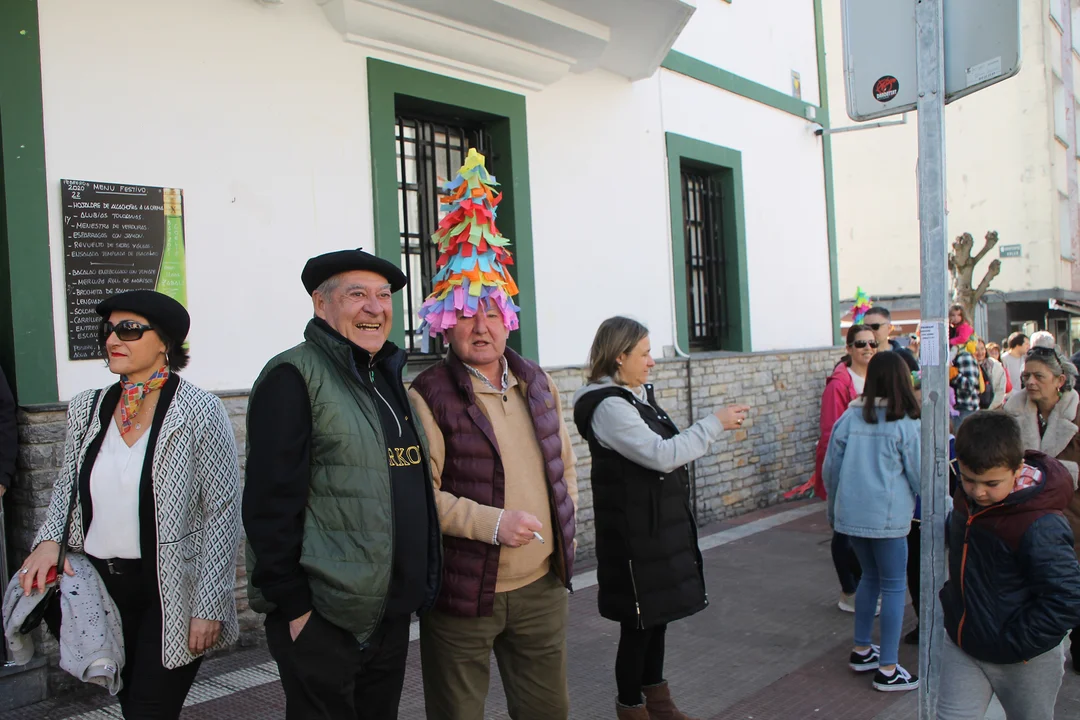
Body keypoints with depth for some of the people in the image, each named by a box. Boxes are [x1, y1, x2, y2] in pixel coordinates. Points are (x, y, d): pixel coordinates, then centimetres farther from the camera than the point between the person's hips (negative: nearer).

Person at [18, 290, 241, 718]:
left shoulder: (200, 412, -12)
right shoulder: (87, 409, 4)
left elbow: (223, 512, -12)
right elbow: (66, 488, 16)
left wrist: (209, 607, -15)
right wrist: (49, 540, -4)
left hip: (171, 591, -5)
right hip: (101, 585, 6)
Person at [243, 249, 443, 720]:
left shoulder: (388, 376, 12)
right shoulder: (293, 377, -12)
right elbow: (270, 504, -17)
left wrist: (411, 591, 16)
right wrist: (293, 605, -17)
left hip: (392, 613, 8)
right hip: (322, 619, -7)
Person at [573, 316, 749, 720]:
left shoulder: (636, 396, 10)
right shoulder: (608, 407, -20)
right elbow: (662, 455, -25)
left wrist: (717, 431, 11)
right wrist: (714, 423, -17)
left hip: (660, 523, 9)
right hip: (634, 531, -9)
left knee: (660, 610, 18)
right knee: (638, 619, 4)